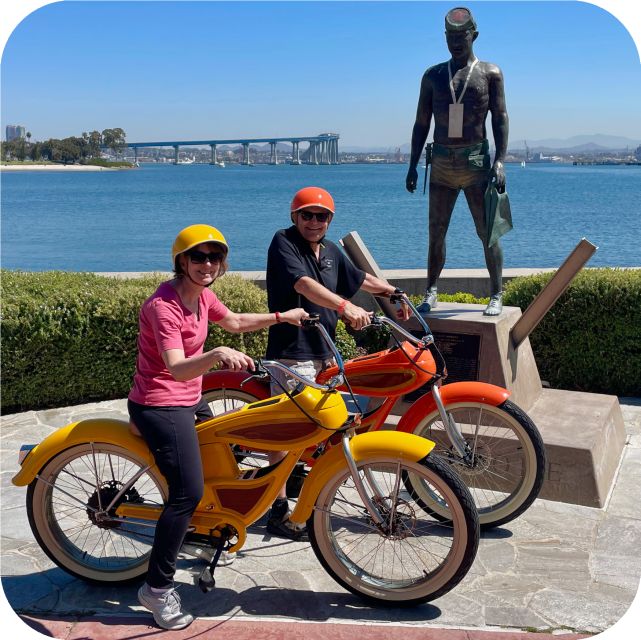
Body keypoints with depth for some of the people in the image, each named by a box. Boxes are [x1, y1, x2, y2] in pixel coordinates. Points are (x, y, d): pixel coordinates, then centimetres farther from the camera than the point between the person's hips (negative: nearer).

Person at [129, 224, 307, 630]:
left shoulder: (202, 295, 3)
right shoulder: (164, 305, -25)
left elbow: (235, 322, 21)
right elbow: (177, 368, -37)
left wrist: (282, 316, 19)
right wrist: (217, 355, -54)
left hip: (190, 399, 10)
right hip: (160, 405, -10)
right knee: (189, 492, -18)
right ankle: (158, 588, -6)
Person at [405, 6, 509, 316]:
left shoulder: (490, 73, 5)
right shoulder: (433, 76, 11)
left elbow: (500, 119, 0)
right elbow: (421, 123, 12)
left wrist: (500, 161, -11)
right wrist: (413, 165, 5)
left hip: (476, 161, -2)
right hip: (441, 161, 3)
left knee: (487, 232, -2)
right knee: (436, 232, 6)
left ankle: (497, 295, 6)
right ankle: (431, 292, 16)